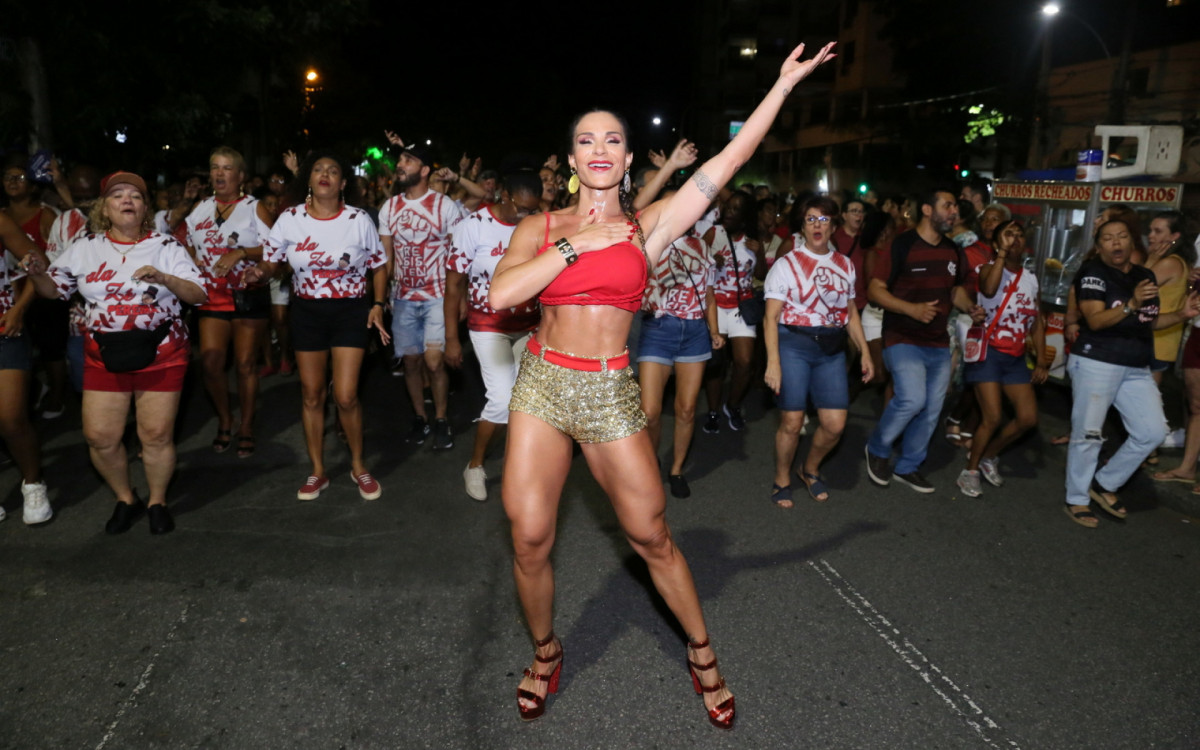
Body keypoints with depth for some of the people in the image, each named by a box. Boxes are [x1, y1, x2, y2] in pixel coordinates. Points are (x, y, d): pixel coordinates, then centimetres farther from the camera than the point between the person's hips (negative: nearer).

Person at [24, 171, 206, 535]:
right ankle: (125, 499, 25)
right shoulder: (85, 248, 8)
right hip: (104, 356, 2)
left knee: (157, 435, 1)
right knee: (99, 437, 2)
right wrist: (37, 274, -8)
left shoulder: (166, 246, 1)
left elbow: (198, 295, -4)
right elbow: (54, 289, 13)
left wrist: (164, 279, -20)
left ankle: (157, 502, 23)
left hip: (160, 355, -2)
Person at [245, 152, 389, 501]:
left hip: (351, 310, -2)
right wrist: (258, 273, -22)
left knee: (345, 396, -8)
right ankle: (317, 471, 24)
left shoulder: (359, 220, -6)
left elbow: (378, 266, 4)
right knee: (311, 394, 9)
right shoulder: (290, 219, -4)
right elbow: (270, 262, 1)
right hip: (307, 311, 2)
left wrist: (378, 305, -6)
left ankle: (358, 466, 16)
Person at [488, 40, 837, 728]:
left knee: (653, 537, 6)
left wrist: (786, 82, 1)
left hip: (611, 394, -1)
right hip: (543, 386, 1)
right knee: (530, 542, 3)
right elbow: (502, 294, -13)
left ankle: (703, 654, 29)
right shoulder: (540, 227, 5)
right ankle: (547, 652, 31)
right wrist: (577, 244, -11)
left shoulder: (647, 226, 3)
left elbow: (730, 160, -1)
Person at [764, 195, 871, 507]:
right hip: (793, 344, -4)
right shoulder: (787, 263, -1)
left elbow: (851, 312, 19)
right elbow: (771, 317, -6)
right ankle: (782, 480, 19)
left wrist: (864, 352, 10)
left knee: (835, 424, -2)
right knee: (792, 422, -4)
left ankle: (810, 470, 26)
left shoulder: (845, 265, 12)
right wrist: (773, 362, -15)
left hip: (831, 349, 4)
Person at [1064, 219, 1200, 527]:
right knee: (1088, 434, -3)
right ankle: (1076, 500, 10)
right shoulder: (1092, 272, -8)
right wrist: (1131, 304, -32)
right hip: (1096, 363, -7)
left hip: (1136, 369, 7)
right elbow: (1095, 320, -18)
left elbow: (1149, 322, 20)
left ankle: (1105, 484, 20)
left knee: (1153, 431, 7)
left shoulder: (1145, 275, 12)